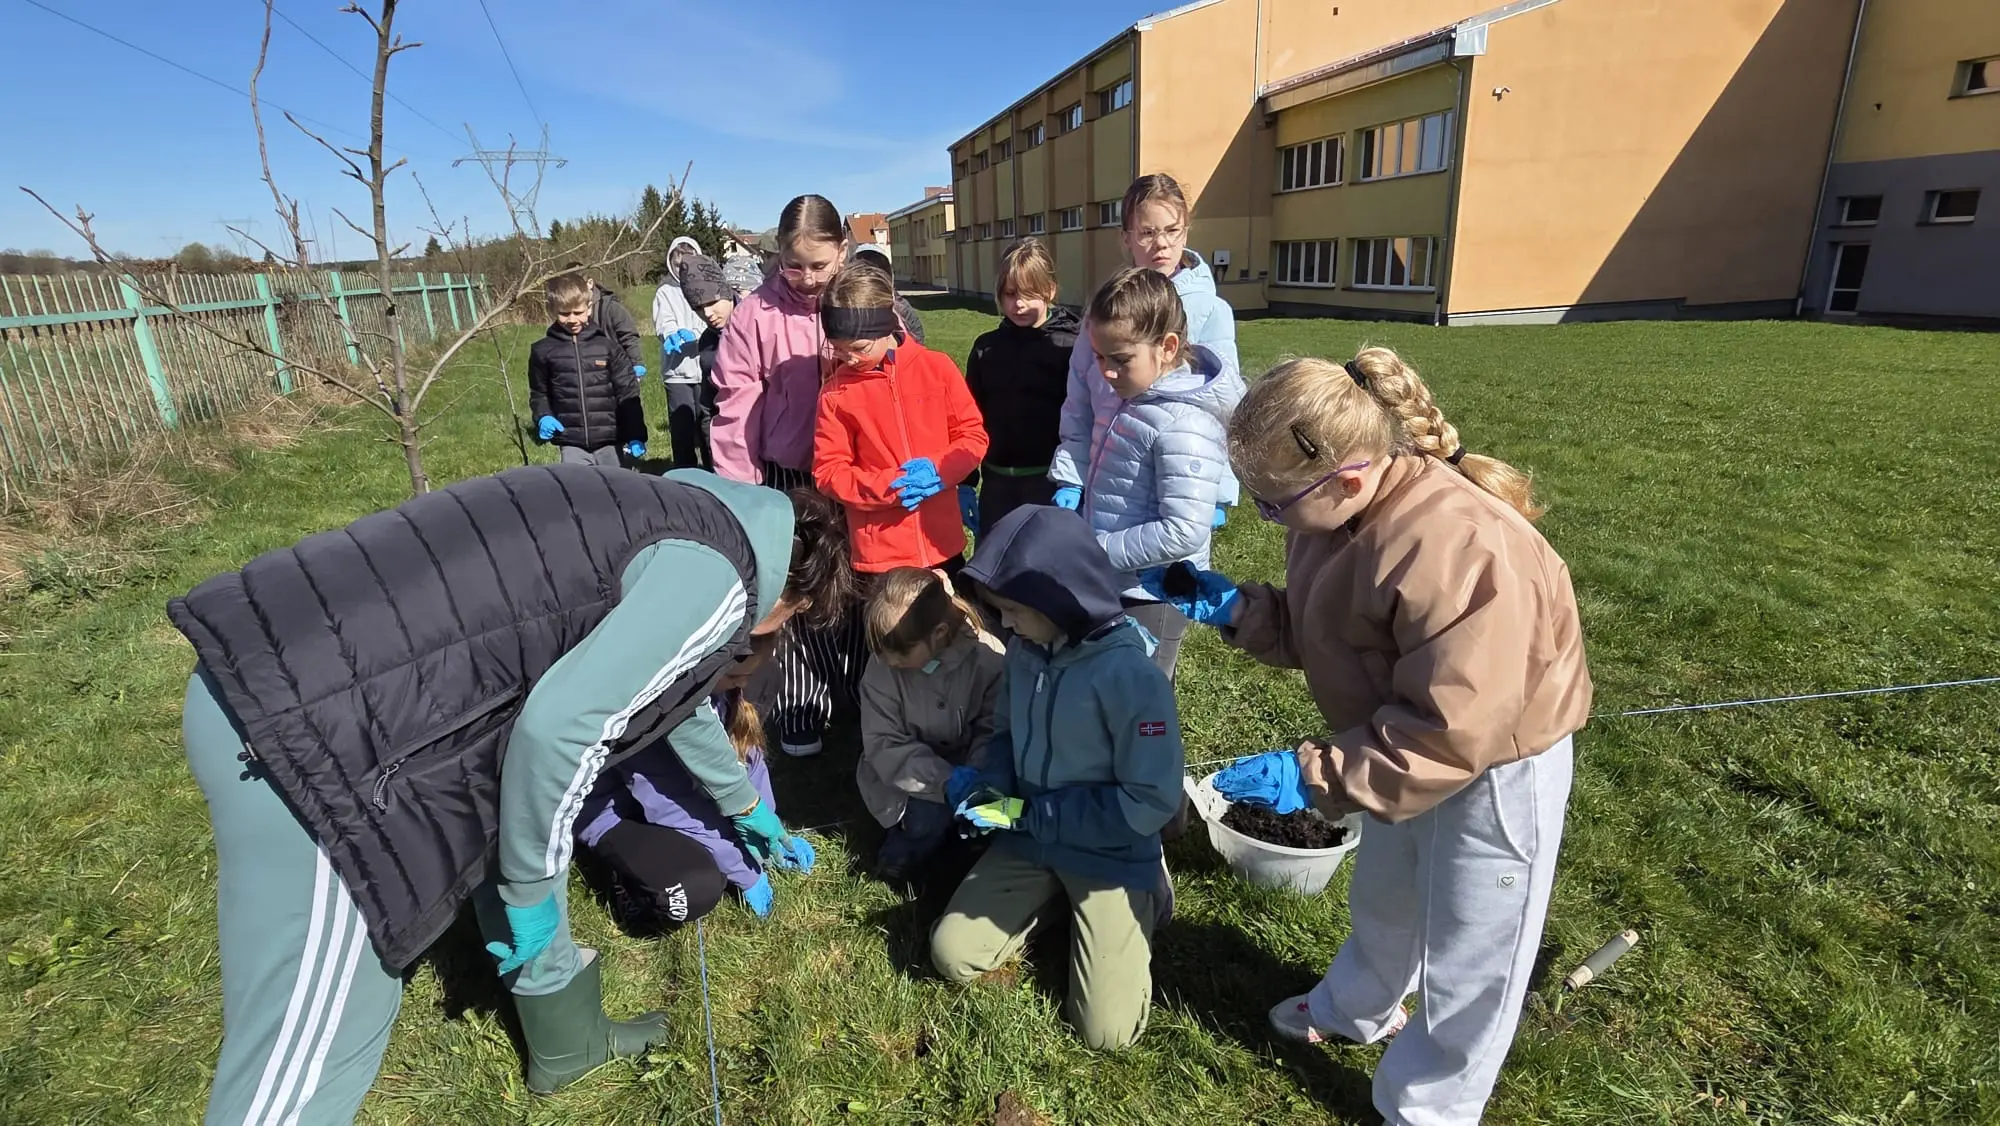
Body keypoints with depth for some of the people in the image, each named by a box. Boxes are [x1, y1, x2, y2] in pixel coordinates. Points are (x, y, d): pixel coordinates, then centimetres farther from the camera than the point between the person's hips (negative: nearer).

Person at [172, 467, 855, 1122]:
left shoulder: (685, 524, 20)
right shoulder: (716, 578, -10)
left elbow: (669, 687, 36)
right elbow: (560, 724, -23)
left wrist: (742, 802, 49)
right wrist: (528, 887, -4)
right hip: (301, 726, -10)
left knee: (514, 821, 25)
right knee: (305, 1053, 2)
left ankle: (568, 1041, 47)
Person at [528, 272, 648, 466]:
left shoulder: (607, 346, 0)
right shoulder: (543, 351, 3)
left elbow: (627, 393, 0)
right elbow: (539, 394, 15)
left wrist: (635, 435, -5)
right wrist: (543, 417, -6)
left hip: (611, 441, 0)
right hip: (572, 444, 0)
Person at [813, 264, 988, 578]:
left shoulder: (937, 368, -4)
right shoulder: (835, 392, -5)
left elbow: (974, 436, 1)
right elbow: (828, 471, -4)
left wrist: (938, 469, -17)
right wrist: (888, 488, -17)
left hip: (942, 542, 1)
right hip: (878, 551, -1)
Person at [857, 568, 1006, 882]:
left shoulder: (990, 658, -21)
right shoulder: (881, 670, -18)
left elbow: (995, 734, -16)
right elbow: (885, 746, -18)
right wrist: (946, 781, -31)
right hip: (913, 780, 1)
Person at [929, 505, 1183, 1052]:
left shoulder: (1132, 677, -28)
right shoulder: (1026, 651, -7)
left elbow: (1151, 801, -23)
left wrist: (1030, 813, -21)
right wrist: (989, 784, -12)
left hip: (1112, 857, -5)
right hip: (1030, 837, 5)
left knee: (1107, 1029, -8)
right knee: (952, 955, -2)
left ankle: (1138, 899, 17)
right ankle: (1055, 896, 19)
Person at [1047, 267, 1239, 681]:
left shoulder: (1184, 424, -28)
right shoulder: (1112, 381, -4)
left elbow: (1183, 532, -30)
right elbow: (1080, 425, 15)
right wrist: (1069, 485, -1)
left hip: (1151, 593, -8)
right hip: (1107, 580, 8)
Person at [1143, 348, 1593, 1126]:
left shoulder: (1457, 552, -39)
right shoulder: (1333, 512, -11)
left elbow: (1450, 736, -35)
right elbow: (1320, 633, 1)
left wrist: (1312, 776, -33)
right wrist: (1232, 608, -14)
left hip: (1496, 771, -8)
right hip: (1408, 744, 9)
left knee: (1465, 965, 13)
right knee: (1382, 903, 31)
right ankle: (1356, 1010, 59)